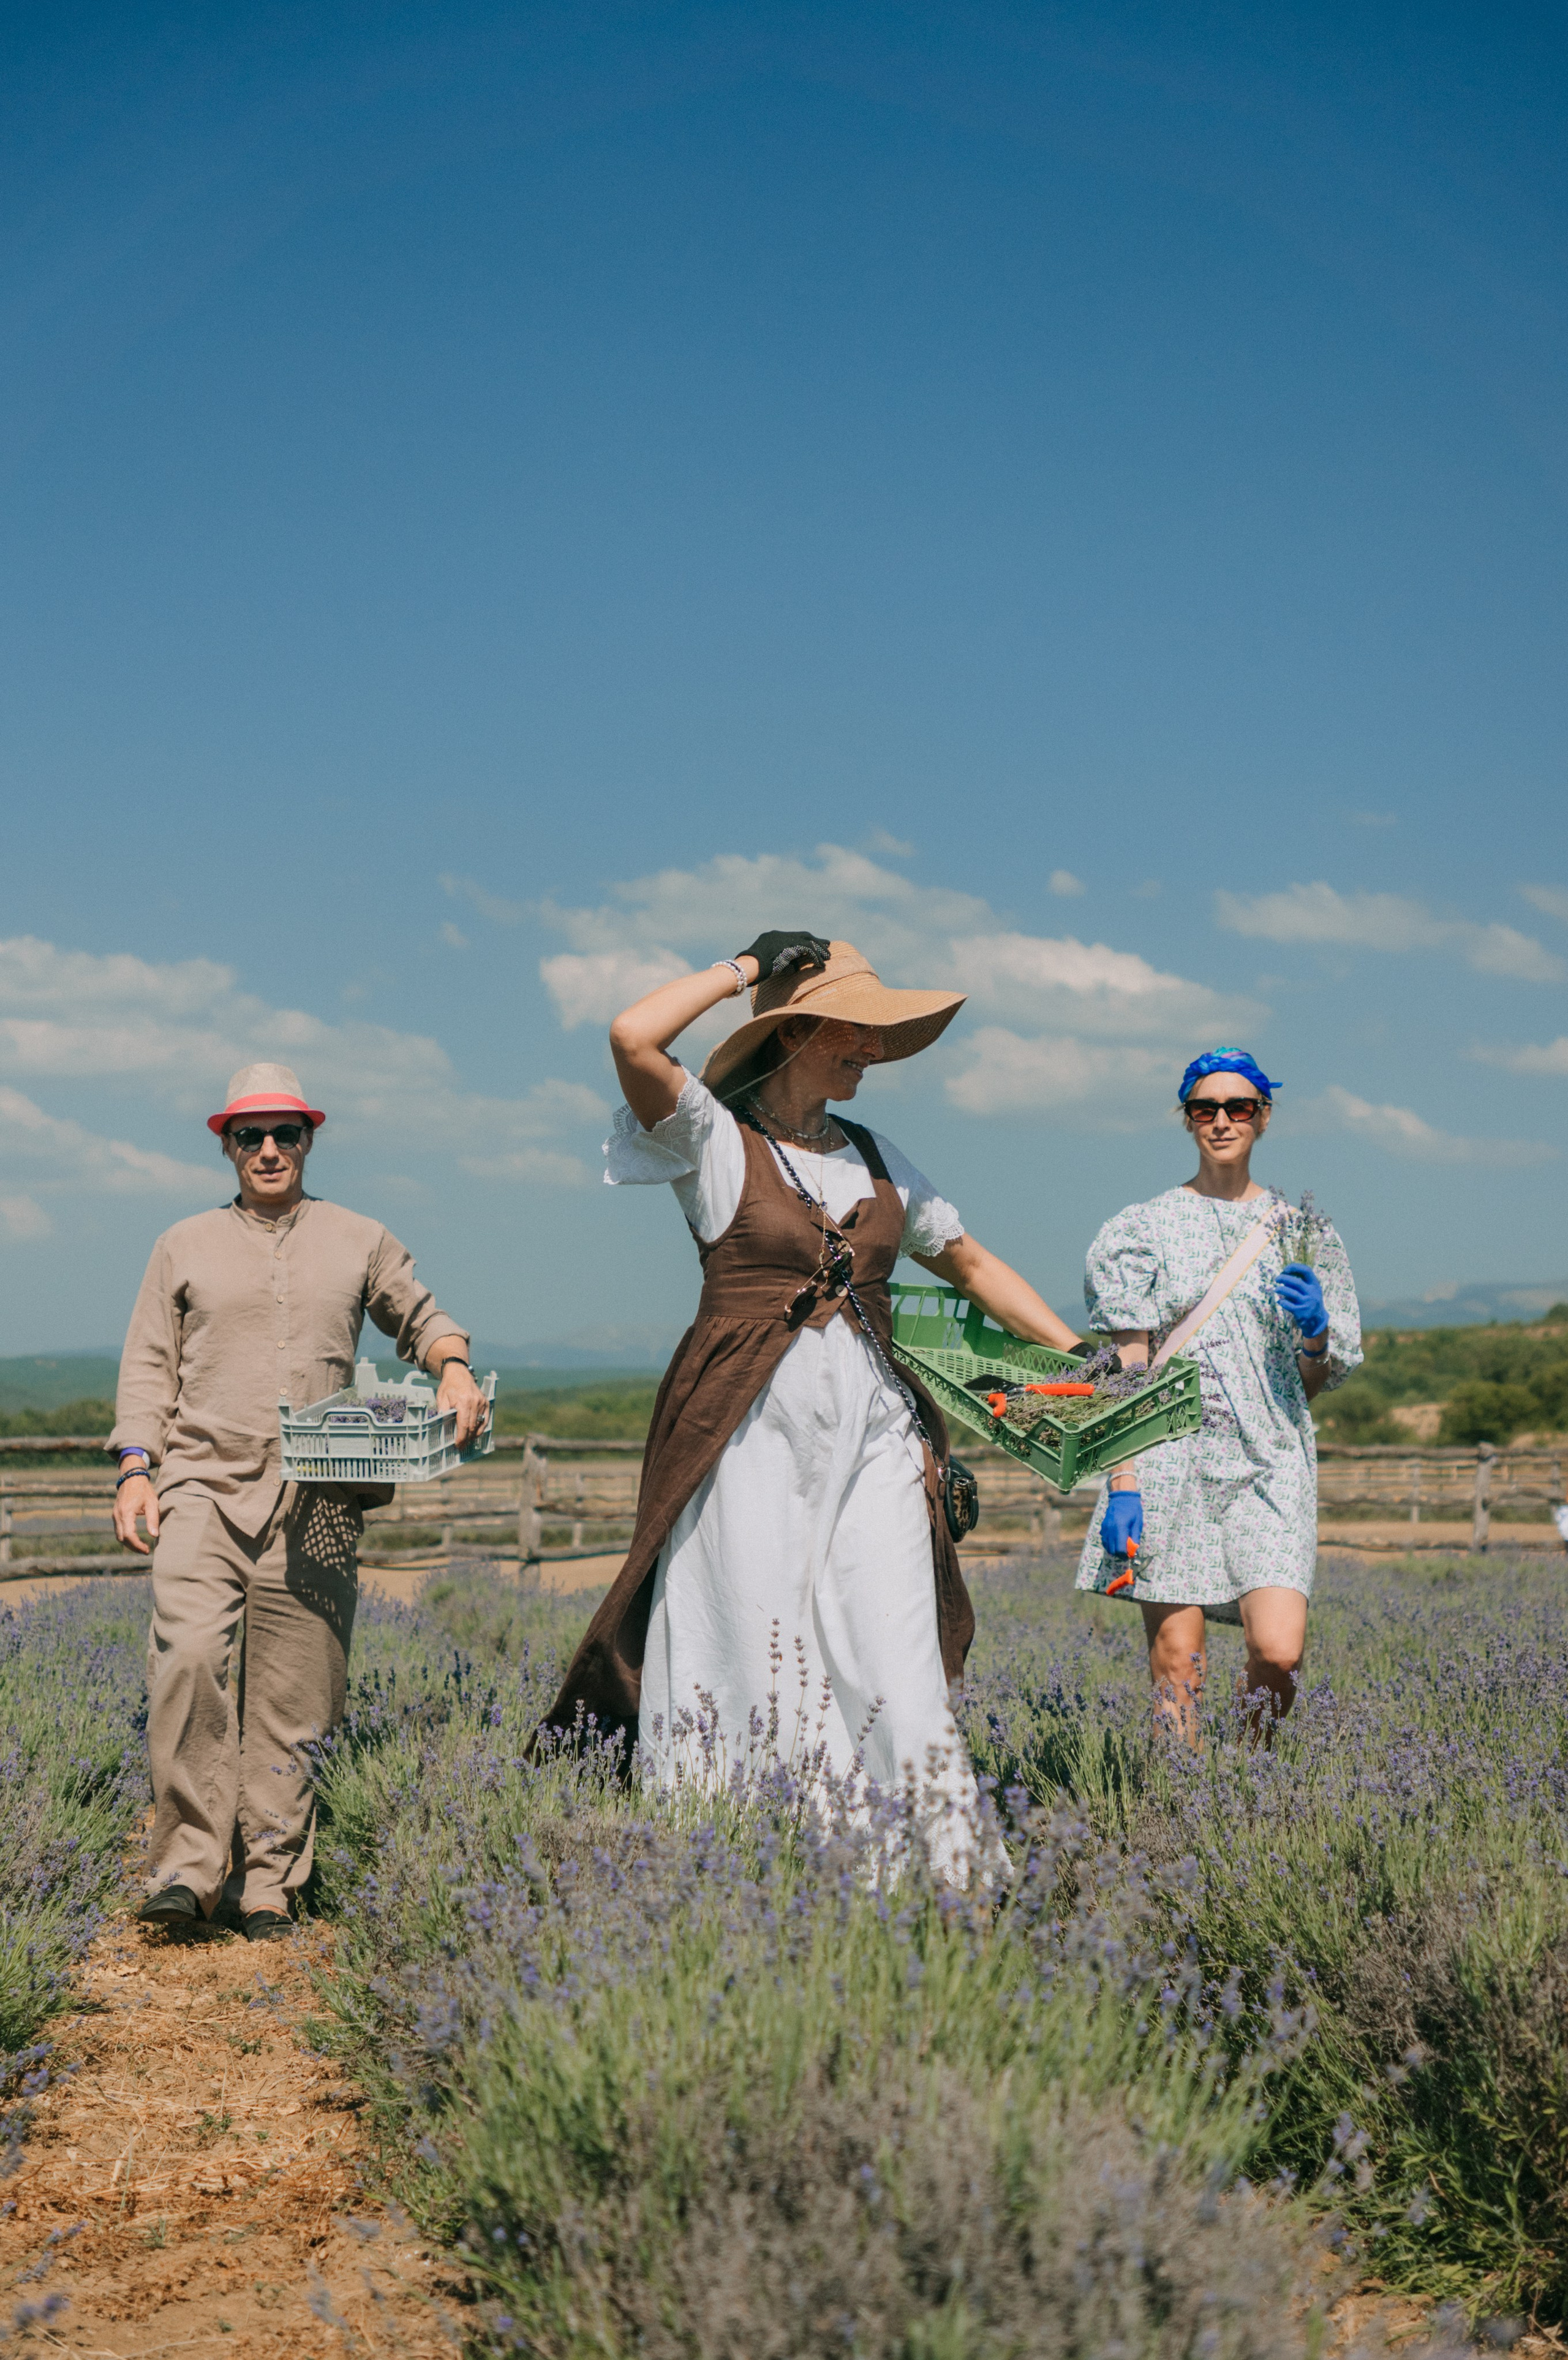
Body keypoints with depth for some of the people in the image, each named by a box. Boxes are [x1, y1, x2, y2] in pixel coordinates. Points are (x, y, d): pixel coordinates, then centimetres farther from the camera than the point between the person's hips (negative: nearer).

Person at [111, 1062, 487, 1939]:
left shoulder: (360, 1241, 16)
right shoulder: (186, 1247, 16)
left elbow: (422, 1316, 23)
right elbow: (150, 1365, 14)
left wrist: (454, 1366, 0)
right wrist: (135, 1467, 2)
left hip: (317, 1503, 1)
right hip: (204, 1487, -1)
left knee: (292, 1699, -2)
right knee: (186, 1657, -22)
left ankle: (269, 1882, 7)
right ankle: (190, 1863, -16)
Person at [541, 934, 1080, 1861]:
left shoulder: (876, 1157, 16)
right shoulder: (717, 1140, 0)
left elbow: (973, 1265, 25)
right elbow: (633, 1040, -18)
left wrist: (1085, 1357, 19)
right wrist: (740, 970, -5)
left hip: (875, 1430, 5)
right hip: (753, 1427, -4)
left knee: (900, 1663, -3)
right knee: (754, 1654, -4)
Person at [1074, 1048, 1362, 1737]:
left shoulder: (1299, 1230, 14)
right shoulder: (1144, 1228, 8)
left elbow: (1321, 1380, 16)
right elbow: (1127, 1373, 2)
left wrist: (1316, 1330, -6)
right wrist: (1122, 1487, -8)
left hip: (1272, 1458, 1)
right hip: (1173, 1454, -1)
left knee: (1278, 1652, -13)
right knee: (1177, 1665, -6)